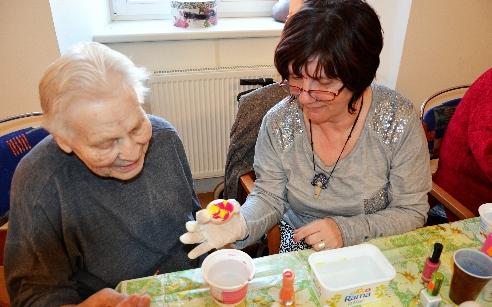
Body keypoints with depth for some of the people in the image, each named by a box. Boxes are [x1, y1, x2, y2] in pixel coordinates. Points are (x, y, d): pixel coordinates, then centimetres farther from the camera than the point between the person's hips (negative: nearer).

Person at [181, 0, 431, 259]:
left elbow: (411, 213, -10)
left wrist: (346, 231, -25)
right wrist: (241, 224, -25)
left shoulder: (399, 121, -18)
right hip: (298, 248, 1)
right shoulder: (278, 122, -14)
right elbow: (269, 197, -4)